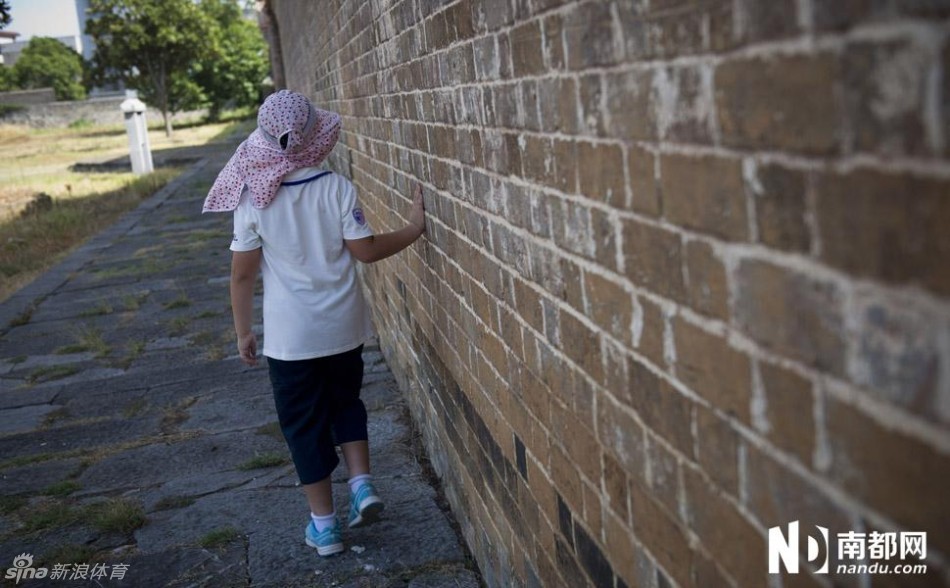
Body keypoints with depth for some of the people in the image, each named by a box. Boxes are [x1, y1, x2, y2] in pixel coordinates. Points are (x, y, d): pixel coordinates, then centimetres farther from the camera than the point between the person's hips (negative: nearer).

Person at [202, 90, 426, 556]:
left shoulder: (253, 199, -11)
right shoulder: (337, 188, -11)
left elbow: (243, 273, -6)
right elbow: (365, 250, -7)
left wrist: (243, 331, 6)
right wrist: (414, 229, 5)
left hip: (289, 335, -1)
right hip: (343, 326, 2)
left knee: (304, 422, 12)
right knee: (346, 401, 26)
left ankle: (324, 525, 19)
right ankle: (361, 483, 12)